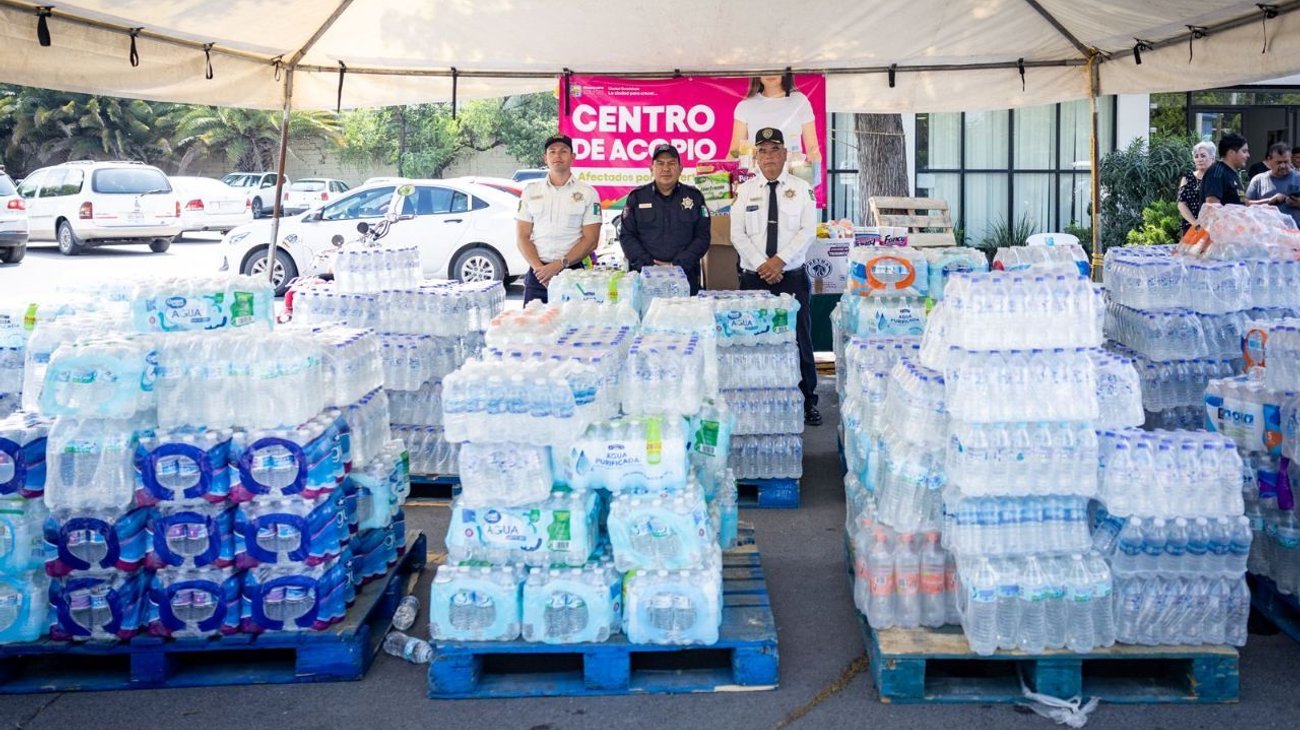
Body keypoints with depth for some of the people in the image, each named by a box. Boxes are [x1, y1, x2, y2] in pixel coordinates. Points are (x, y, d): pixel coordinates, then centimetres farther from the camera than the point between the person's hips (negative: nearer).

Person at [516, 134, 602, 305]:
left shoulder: (587, 193, 5)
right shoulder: (531, 191, 11)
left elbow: (590, 240, -1)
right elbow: (522, 236, 7)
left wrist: (560, 265, -13)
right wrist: (539, 268, -9)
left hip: (573, 272, -2)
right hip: (538, 274, 2)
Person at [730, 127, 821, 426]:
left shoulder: (801, 189, 4)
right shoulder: (746, 190, 6)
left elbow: (808, 230, -4)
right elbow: (738, 235, 0)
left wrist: (780, 261, -13)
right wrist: (762, 265, -11)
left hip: (792, 277, -1)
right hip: (754, 278, 1)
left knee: (800, 339, 1)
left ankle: (808, 402, 9)